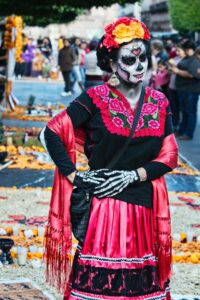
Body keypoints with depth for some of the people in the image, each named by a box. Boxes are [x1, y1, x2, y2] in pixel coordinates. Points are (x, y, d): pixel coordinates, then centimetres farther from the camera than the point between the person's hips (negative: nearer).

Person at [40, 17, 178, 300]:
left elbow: (169, 155, 5)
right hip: (103, 205, -3)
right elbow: (52, 133, -4)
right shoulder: (96, 99, -4)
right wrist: (74, 176, -9)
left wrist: (132, 175, -8)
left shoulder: (159, 102, 7)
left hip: (144, 208, 3)